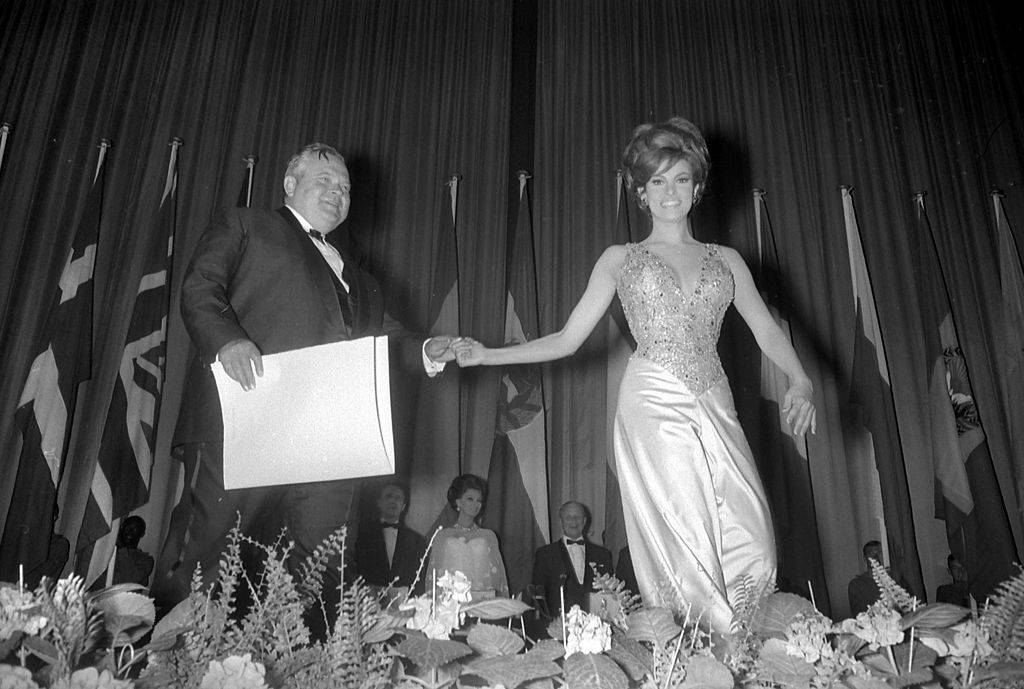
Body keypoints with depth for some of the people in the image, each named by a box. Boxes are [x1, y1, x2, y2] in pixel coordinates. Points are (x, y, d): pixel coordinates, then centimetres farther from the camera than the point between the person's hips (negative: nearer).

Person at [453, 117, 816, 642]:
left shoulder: (725, 260, 18)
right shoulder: (620, 259, 13)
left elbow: (766, 329, 11)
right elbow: (567, 338, 10)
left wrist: (800, 381, -9)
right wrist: (488, 355, 1)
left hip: (713, 407, 3)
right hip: (653, 406, -2)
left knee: (749, 541, -8)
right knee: (684, 547, -11)